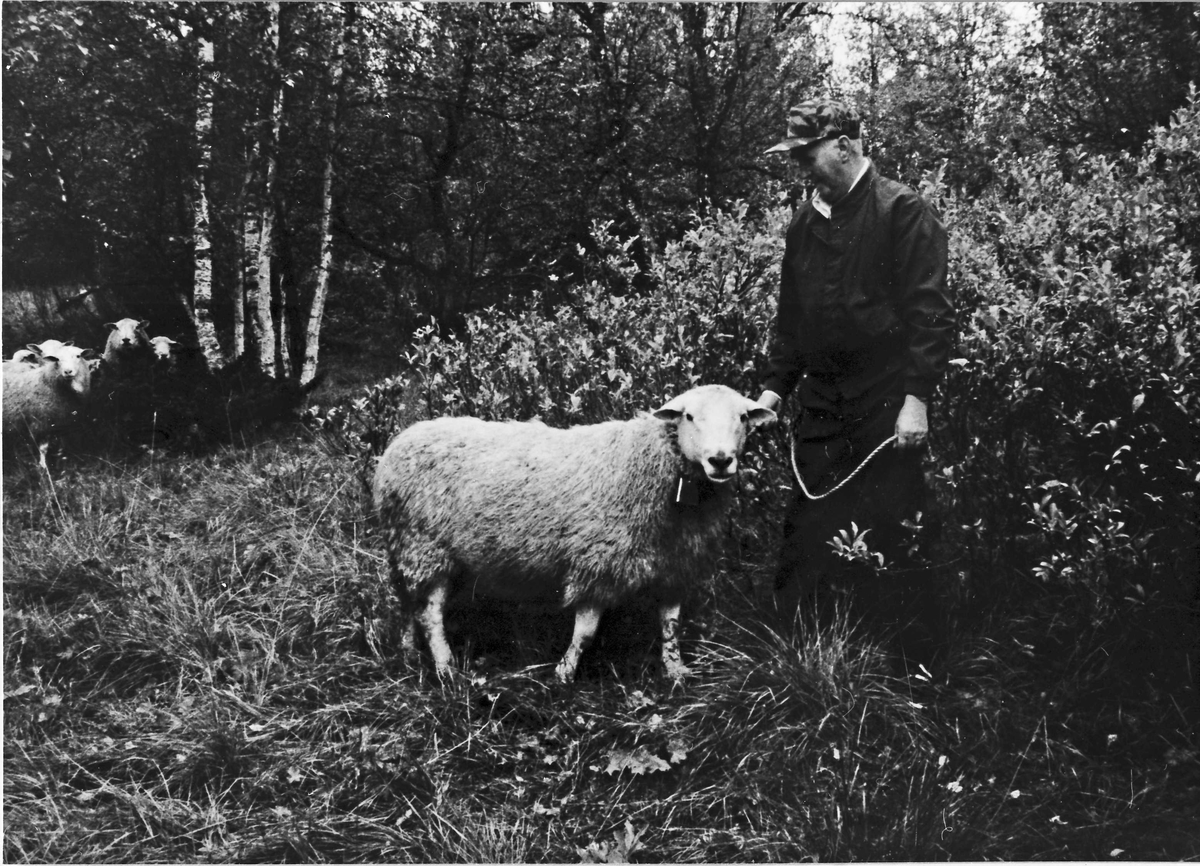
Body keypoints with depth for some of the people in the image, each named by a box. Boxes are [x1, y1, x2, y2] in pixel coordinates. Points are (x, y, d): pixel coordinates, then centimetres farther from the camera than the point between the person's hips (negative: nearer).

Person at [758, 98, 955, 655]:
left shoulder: (903, 212, -6)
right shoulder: (805, 222, 14)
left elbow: (928, 312, -12)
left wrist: (917, 397, -18)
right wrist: (776, 385, 10)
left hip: (886, 412, -6)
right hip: (820, 410, 6)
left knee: (886, 544, 0)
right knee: (806, 541, 7)